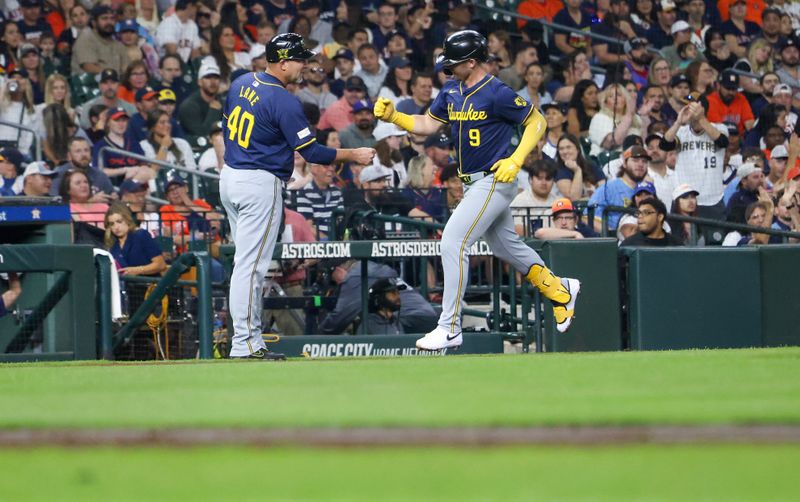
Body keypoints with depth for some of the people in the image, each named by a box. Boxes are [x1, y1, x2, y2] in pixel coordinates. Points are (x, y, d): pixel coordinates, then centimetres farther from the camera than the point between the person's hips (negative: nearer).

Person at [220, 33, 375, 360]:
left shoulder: (242, 84, 7)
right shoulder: (284, 102, -17)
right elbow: (311, 151, -15)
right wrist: (353, 156, -4)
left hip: (229, 176, 9)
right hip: (259, 185, -9)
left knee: (247, 262, 14)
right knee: (251, 265, -7)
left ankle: (249, 337, 16)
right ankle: (245, 344, -6)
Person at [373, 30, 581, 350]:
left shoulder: (497, 93, -19)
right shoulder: (452, 91, 5)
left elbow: (537, 121, -12)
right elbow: (426, 125, 9)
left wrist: (516, 160, -20)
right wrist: (392, 116, -7)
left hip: (494, 181, -9)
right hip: (475, 183, 9)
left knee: (452, 243, -16)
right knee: (506, 247, 23)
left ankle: (450, 329, -12)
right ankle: (560, 291, 44)